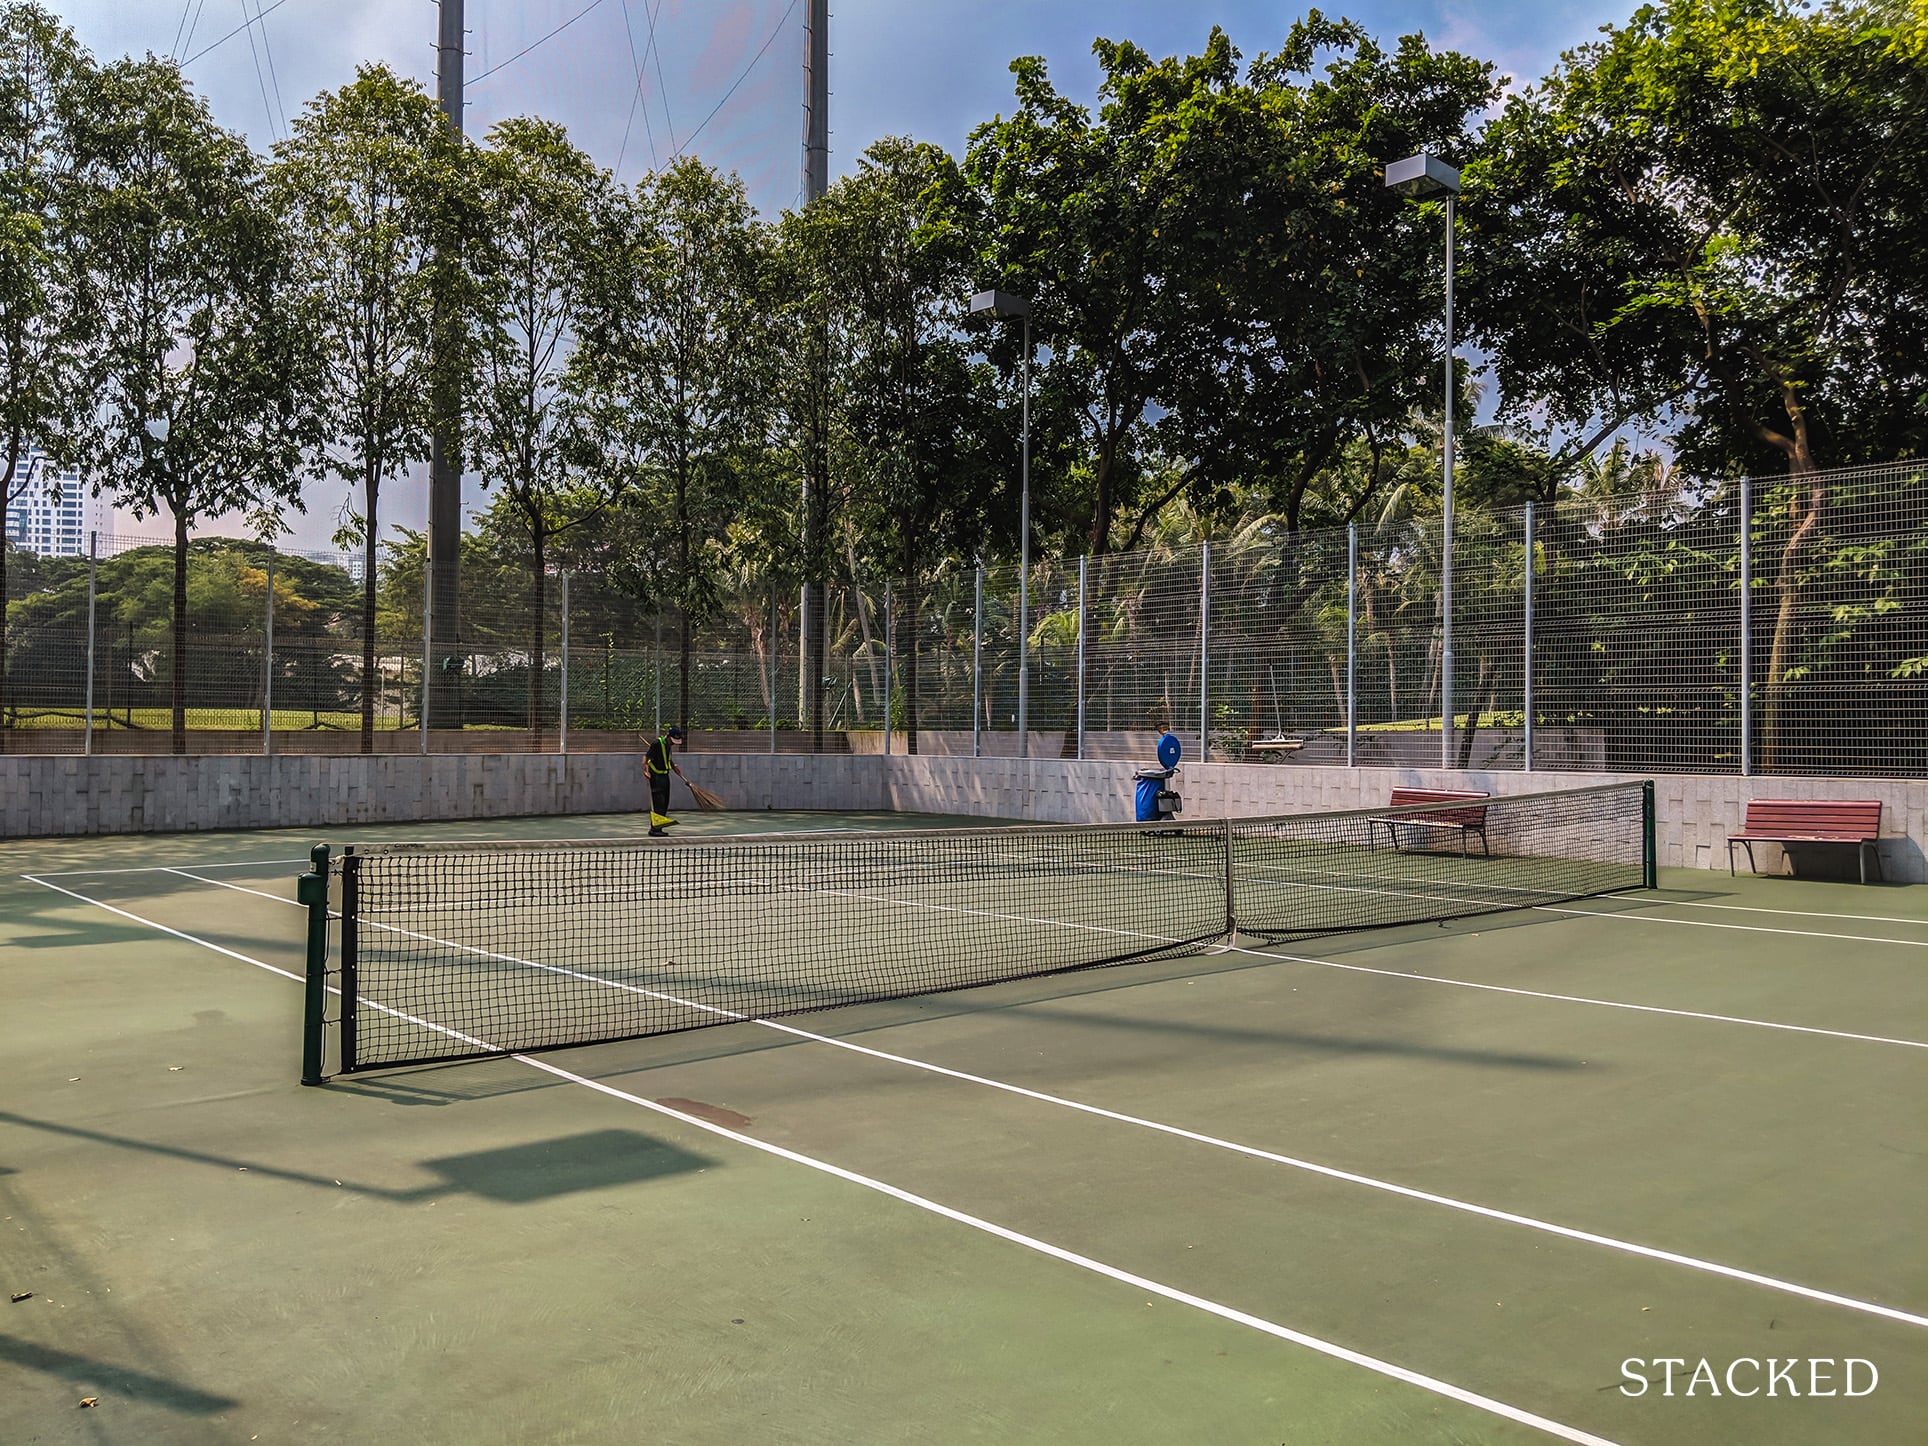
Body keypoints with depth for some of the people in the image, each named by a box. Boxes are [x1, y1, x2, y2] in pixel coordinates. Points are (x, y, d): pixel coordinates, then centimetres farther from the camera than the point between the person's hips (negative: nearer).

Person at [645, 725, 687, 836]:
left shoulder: (669, 746, 13)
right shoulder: (657, 744, -14)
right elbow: (646, 757, -21)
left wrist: (683, 777, 24)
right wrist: (645, 769, -36)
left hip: (665, 777, 9)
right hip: (656, 776, -9)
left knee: (664, 803, 9)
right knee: (657, 803, -12)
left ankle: (658, 828, 14)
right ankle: (654, 829, -10)